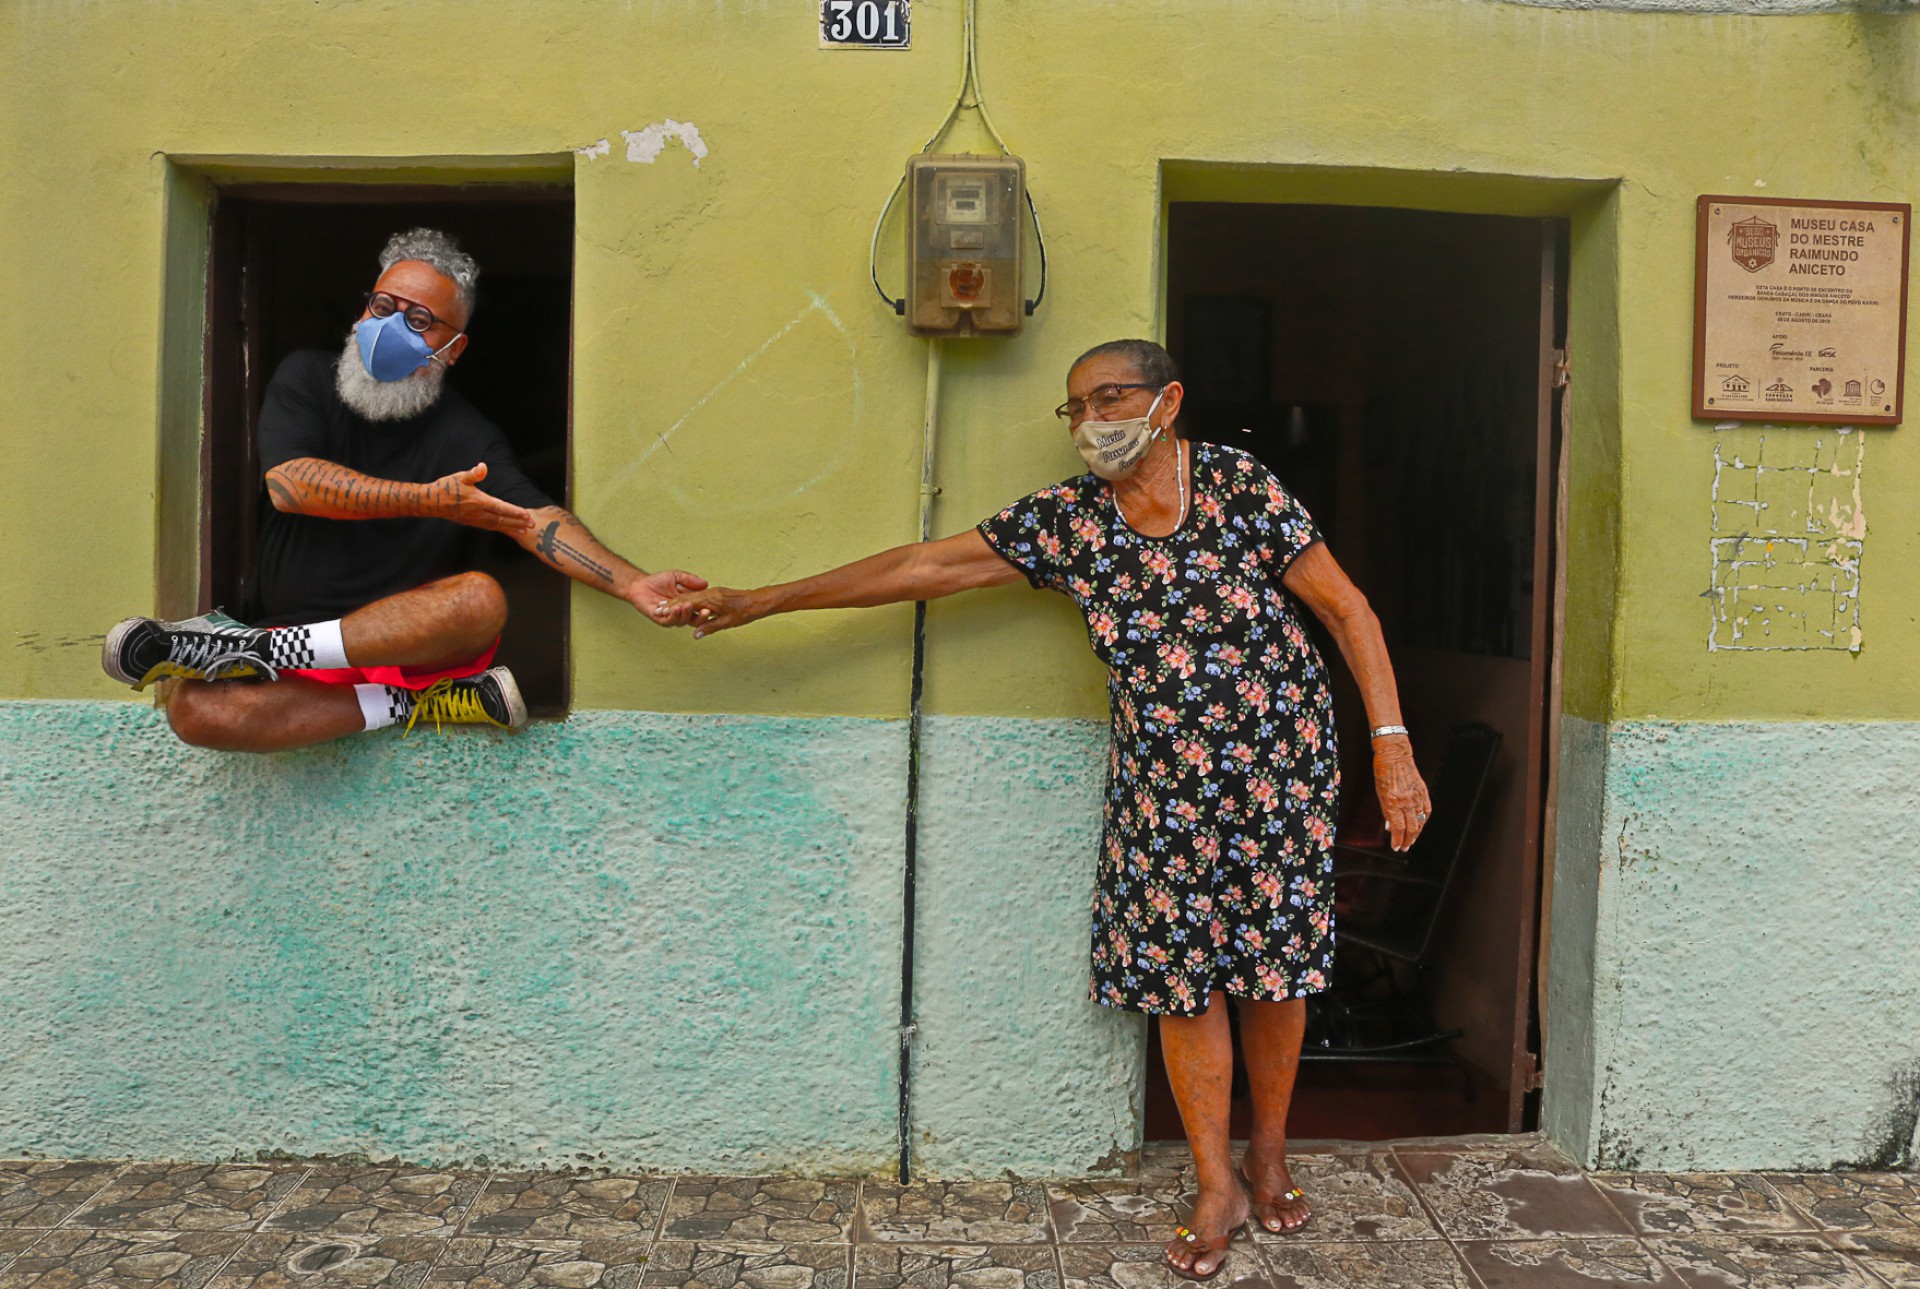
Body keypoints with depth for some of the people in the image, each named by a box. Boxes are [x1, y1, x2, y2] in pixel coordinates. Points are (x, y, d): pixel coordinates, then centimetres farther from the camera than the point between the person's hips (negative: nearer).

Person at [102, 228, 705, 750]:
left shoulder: (467, 434, 1)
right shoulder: (308, 376, 6)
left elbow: (536, 520, -14)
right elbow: (289, 483, -11)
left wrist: (632, 584, -33)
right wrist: (429, 500, -21)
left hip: (411, 642, 0)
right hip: (288, 620, 1)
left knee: (481, 599, -34)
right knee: (196, 709, -27)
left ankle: (258, 650, -24)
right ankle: (403, 706, -21)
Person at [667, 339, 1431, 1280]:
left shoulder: (1242, 486, -10)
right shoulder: (1064, 520, -4)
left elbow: (1348, 611, -6)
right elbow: (924, 566, -4)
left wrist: (1392, 745, -13)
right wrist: (759, 602, -5)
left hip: (1280, 765, -2)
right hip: (1162, 786, 2)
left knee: (1274, 963, 7)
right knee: (1178, 975, 4)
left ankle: (1268, 1157, 33)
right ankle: (1217, 1190, 23)